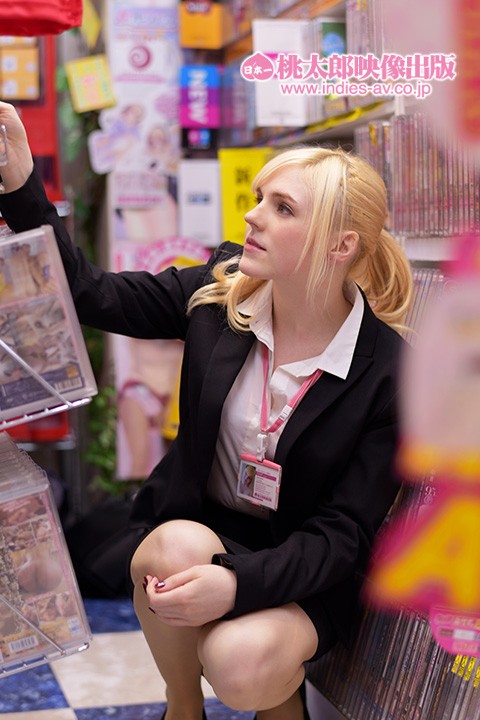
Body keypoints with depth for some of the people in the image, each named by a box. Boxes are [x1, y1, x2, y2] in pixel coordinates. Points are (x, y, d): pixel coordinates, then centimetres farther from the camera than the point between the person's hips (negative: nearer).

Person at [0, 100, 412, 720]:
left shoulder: (388, 372, -18)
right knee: (178, 546, -33)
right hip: (197, 524, 3)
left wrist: (238, 582, -35)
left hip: (300, 564, -3)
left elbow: (344, 535, -18)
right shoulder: (220, 293, -8)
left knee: (242, 663, -32)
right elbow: (91, 295, -5)